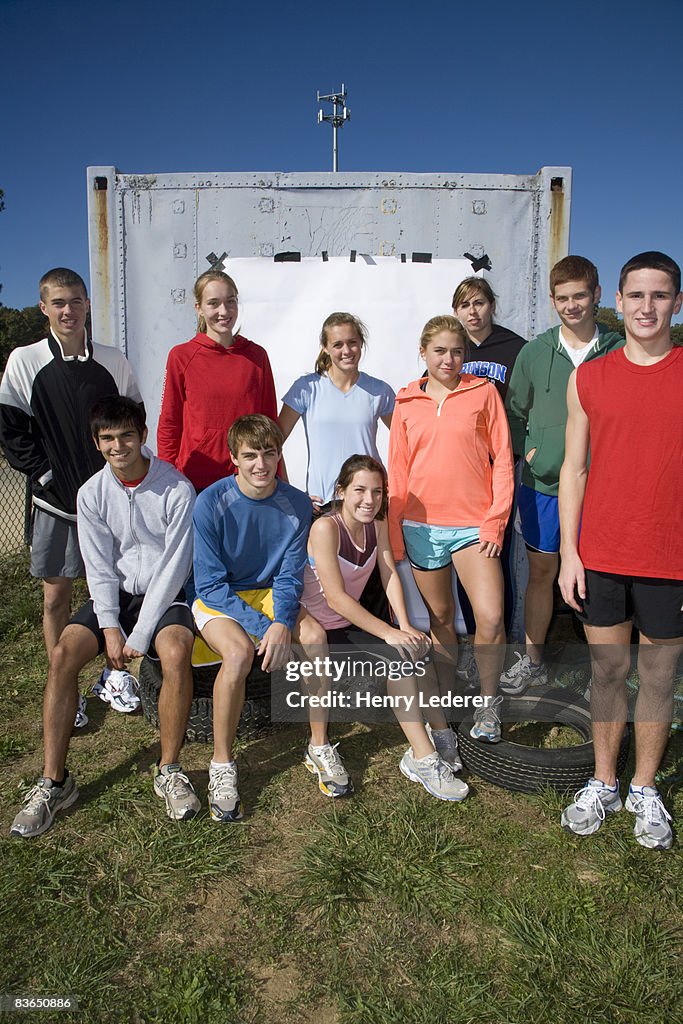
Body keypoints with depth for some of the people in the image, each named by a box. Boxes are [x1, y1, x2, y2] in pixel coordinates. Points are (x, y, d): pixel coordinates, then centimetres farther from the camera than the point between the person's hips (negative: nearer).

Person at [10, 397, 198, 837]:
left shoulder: (176, 488, -13)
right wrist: (109, 627, -14)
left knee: (176, 653, -33)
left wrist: (140, 634, -17)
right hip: (114, 594, 4)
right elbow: (99, 567, 0)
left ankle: (170, 770, -14)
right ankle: (54, 781, -9)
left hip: (164, 594, -3)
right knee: (64, 653, -20)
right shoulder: (92, 493, 0)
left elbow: (176, 565, -14)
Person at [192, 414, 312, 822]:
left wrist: (282, 623, -25)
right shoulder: (212, 503, -16)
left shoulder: (297, 505, -7)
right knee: (239, 653, -34)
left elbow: (290, 577, -5)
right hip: (216, 599, -3)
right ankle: (222, 763, -14)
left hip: (269, 594, 3)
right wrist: (263, 626, -24)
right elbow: (211, 584, -16)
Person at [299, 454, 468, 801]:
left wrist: (405, 626, -17)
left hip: (349, 624, 7)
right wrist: (388, 633, -25)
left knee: (410, 651, -15)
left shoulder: (376, 524, 1)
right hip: (314, 628, -7)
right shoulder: (326, 528, -22)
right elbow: (336, 597, -25)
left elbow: (390, 575, -2)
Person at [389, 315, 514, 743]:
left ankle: (488, 703, 9)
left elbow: (502, 459, 0)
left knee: (491, 617, -13)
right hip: (421, 523, 2)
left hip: (473, 524, -2)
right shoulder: (407, 403, 7)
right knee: (440, 616, 13)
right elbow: (397, 472, 8)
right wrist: (395, 535, 5)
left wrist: (495, 521, -7)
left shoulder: (484, 392, 2)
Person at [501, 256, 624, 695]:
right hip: (542, 482, 1)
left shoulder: (619, 351, -1)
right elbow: (515, 412, 11)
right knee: (541, 570, 11)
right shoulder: (535, 352, 3)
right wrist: (527, 450, -3)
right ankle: (532, 660, 26)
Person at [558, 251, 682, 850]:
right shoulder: (588, 379, 4)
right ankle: (604, 784, 29)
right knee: (608, 671, 11)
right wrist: (569, 553, 1)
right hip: (601, 556, 1)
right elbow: (574, 468, 6)